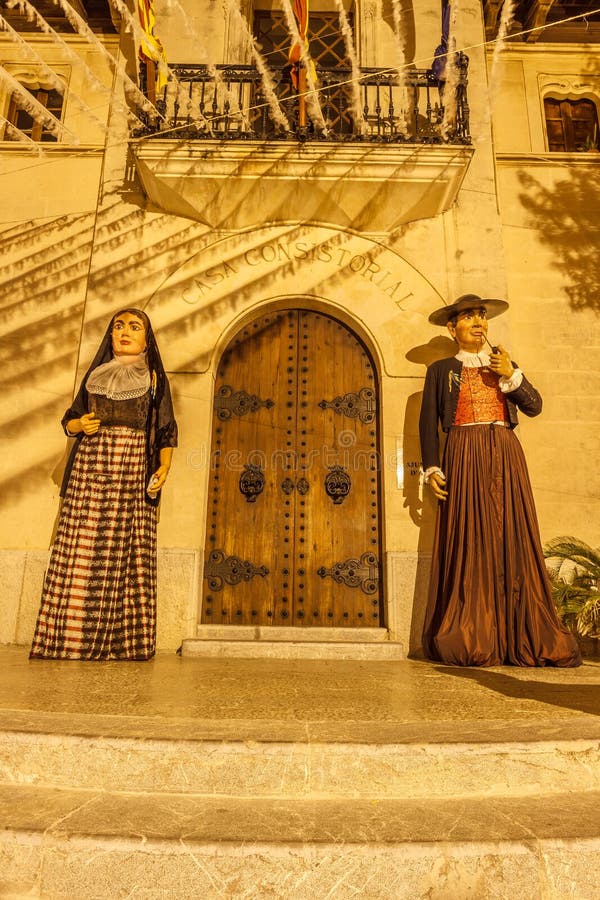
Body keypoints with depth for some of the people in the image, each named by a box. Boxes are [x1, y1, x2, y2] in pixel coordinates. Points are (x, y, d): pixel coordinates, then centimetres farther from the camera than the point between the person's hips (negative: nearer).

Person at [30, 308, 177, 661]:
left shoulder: (154, 378, 12)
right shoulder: (96, 374, 18)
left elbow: (166, 430, 6)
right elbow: (70, 420, 20)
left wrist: (164, 466, -11)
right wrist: (80, 424, -4)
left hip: (133, 472, -2)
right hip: (91, 467, 2)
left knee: (129, 555, -6)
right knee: (81, 555, -4)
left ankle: (125, 643, -2)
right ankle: (73, 640, 1)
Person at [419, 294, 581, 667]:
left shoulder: (504, 363, 20)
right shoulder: (441, 370, 12)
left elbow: (534, 406, 9)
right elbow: (428, 422, 5)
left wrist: (511, 375, -6)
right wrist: (432, 468, -5)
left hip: (505, 455, 2)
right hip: (464, 458, -2)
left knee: (513, 540, -2)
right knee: (467, 545, -5)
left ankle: (524, 637, 4)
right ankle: (470, 640, 0)